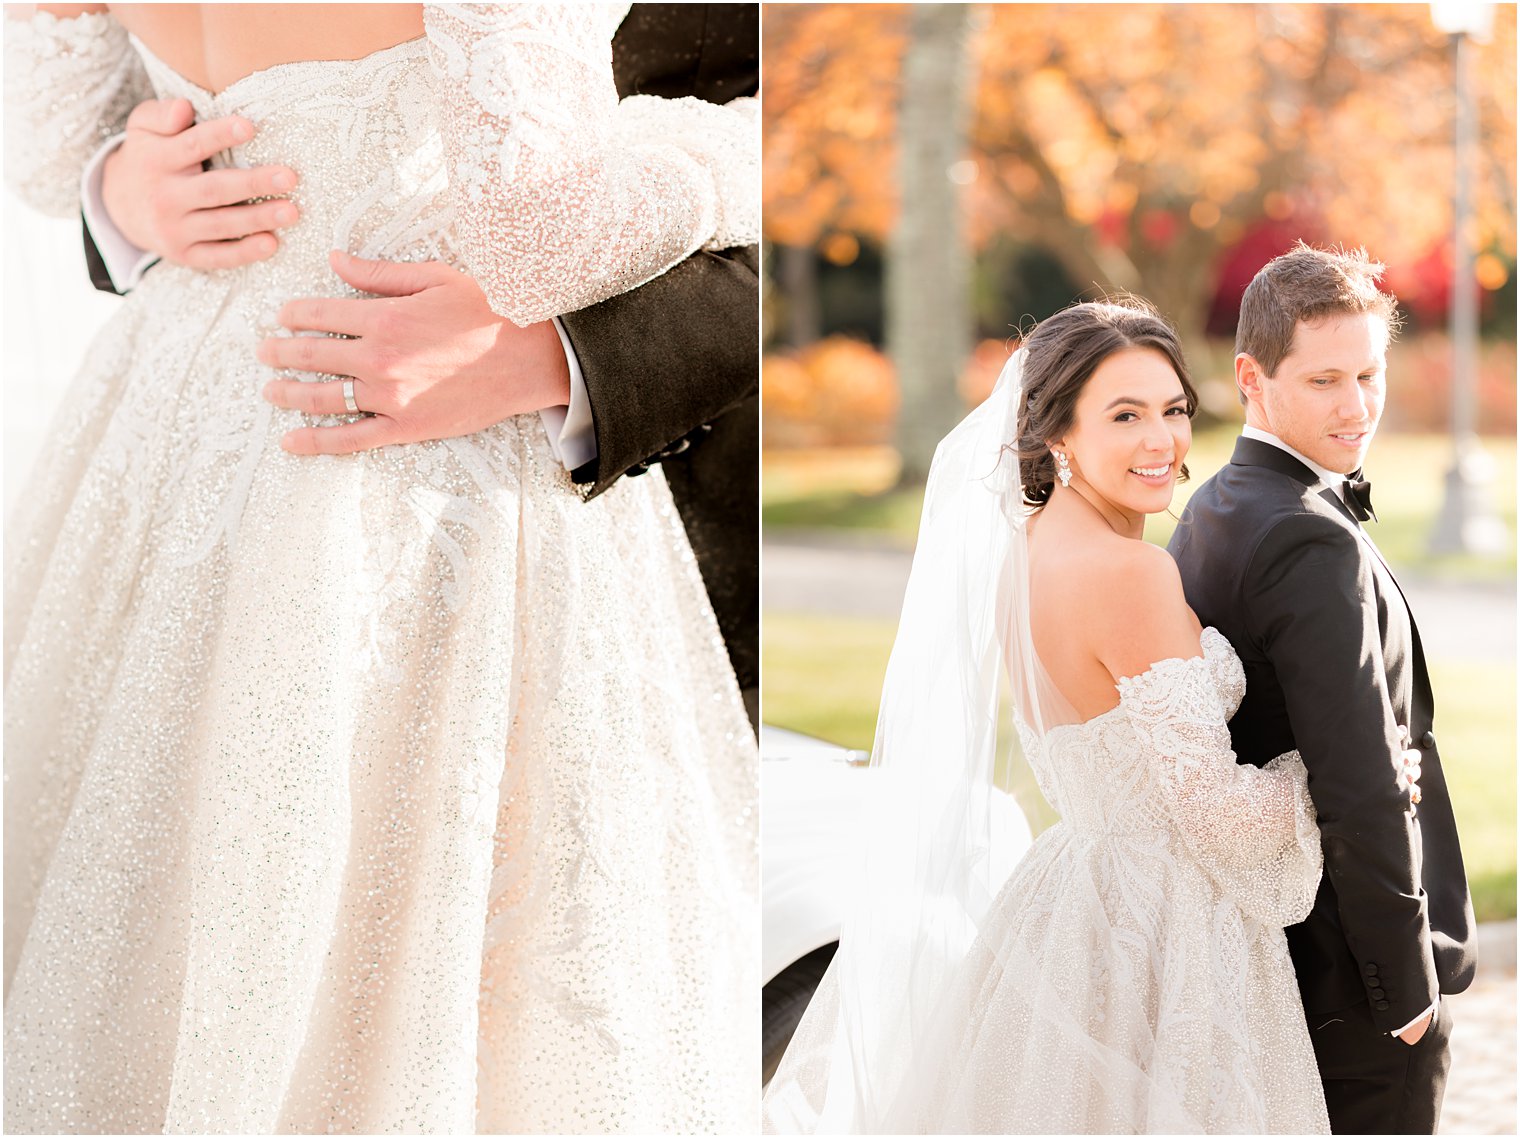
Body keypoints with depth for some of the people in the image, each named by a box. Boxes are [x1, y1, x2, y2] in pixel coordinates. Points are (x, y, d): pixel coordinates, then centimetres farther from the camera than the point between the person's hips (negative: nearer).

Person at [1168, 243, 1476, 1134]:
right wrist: (1407, 980, -17)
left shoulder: (1209, 516, 8)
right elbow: (1359, 788, -25)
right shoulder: (1316, 543, -22)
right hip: (1352, 977, -9)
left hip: (1261, 951, 10)